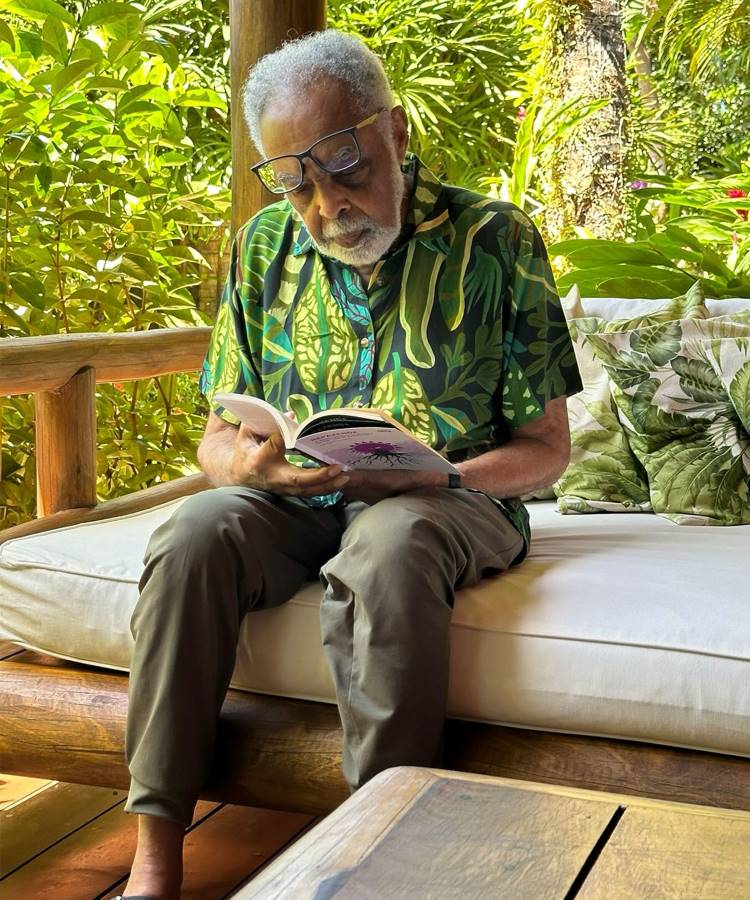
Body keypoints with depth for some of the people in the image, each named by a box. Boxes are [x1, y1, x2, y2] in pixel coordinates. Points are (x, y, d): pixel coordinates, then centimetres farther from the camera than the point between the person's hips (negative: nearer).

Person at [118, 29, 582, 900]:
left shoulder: (495, 241, -5)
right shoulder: (263, 249, 5)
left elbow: (544, 446, -3)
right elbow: (217, 439, 8)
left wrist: (431, 478, -21)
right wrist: (252, 464, -17)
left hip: (452, 500, -3)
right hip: (293, 501, 4)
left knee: (387, 546, -37)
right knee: (195, 533, -27)